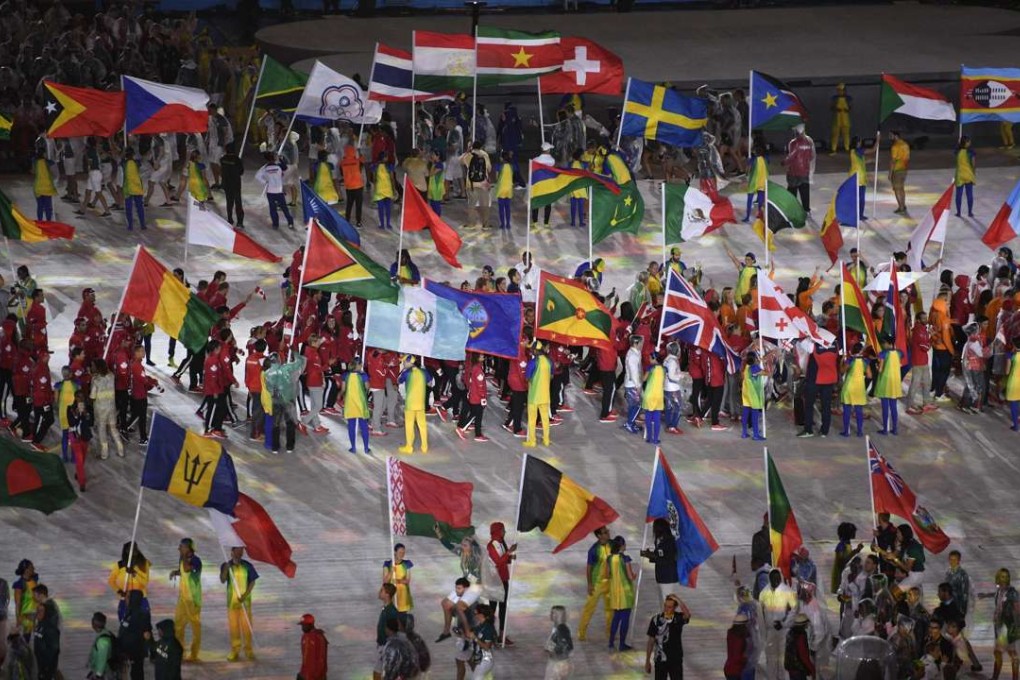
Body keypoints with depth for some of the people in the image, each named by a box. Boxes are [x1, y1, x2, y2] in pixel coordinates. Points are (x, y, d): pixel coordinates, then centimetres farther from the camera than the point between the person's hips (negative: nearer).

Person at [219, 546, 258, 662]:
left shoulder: (247, 566, -1)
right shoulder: (226, 566, -1)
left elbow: (252, 582, 0)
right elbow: (222, 580, -13)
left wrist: (245, 595, -13)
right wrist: (226, 569, -31)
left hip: (245, 601, -1)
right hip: (232, 600, 1)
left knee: (246, 626, -1)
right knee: (233, 626, 4)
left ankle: (248, 650, 8)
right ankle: (235, 651, 12)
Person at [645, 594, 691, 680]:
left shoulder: (679, 618, -4)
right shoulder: (656, 620, -4)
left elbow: (687, 614, -29)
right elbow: (651, 641, 1)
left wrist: (677, 599, -27)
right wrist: (647, 661, 2)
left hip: (676, 661, 0)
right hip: (660, 661, 0)